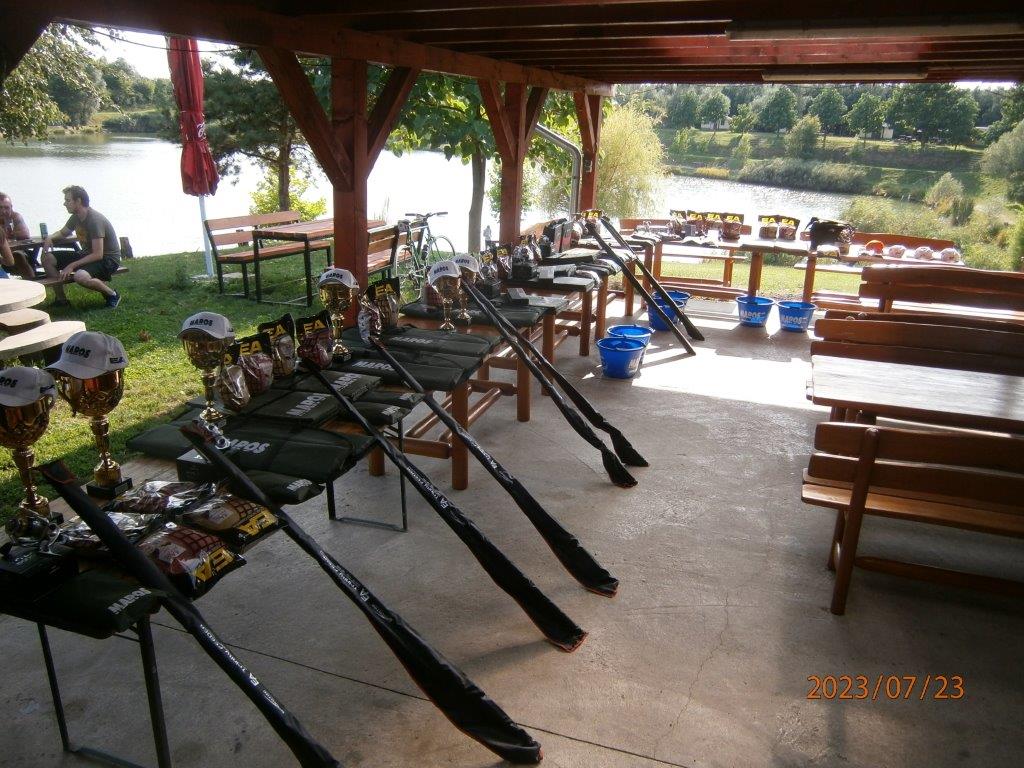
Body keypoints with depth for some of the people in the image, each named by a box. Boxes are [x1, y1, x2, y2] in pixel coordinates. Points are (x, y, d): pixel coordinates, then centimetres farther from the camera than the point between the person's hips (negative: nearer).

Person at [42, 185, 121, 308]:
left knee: (80, 276, -39)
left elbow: (98, 255, -27)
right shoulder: (76, 217, 5)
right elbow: (63, 233, 27)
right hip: (88, 255, 9)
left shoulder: (94, 219, -22)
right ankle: (61, 299, 6)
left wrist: (72, 266, -25)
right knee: (47, 258, 0)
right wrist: (50, 237, 3)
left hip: (108, 258, -9)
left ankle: (112, 294, -13)